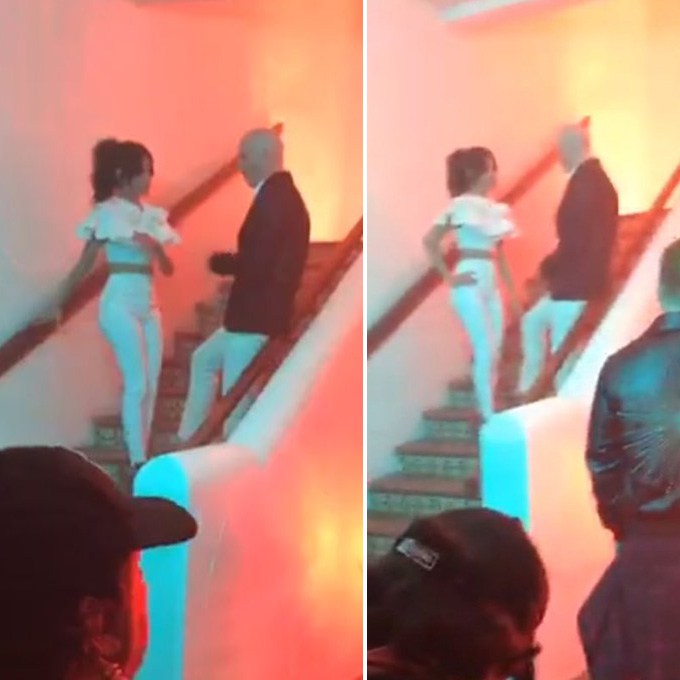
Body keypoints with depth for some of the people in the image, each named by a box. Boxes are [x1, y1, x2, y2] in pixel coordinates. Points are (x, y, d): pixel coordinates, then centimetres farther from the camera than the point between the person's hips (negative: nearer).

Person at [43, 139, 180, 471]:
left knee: (150, 385, 4)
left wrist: (156, 247, -11)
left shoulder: (150, 215, 13)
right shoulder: (108, 213, -4)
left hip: (148, 304, 7)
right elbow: (85, 264, -3)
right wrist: (59, 302, -7)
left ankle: (143, 457, 9)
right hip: (121, 303, -7)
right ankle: (138, 463, -11)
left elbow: (168, 267, 10)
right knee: (137, 384, -12)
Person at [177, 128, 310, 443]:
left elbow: (257, 264, -26)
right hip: (255, 313, 11)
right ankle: (189, 441, 32)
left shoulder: (273, 198, -21)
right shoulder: (282, 195, 12)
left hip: (256, 317, -11)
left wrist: (220, 262, -8)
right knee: (204, 360, 24)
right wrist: (230, 261, 6)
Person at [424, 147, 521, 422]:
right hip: (470, 284, -8)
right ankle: (489, 418, -8)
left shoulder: (495, 208, 14)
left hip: (491, 284, 8)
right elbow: (429, 241, -13)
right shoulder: (461, 205, -8)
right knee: (485, 350, -11)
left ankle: (487, 412, 15)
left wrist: (513, 292, 17)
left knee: (494, 351, 7)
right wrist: (449, 278, -12)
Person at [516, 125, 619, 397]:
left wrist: (547, 270, -9)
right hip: (575, 280, 11)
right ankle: (529, 387, 29)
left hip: (576, 282, -11)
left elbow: (574, 239, -24)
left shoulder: (584, 181, -20)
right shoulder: (597, 178, 12)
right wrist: (553, 271, 14)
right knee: (533, 321, 23)